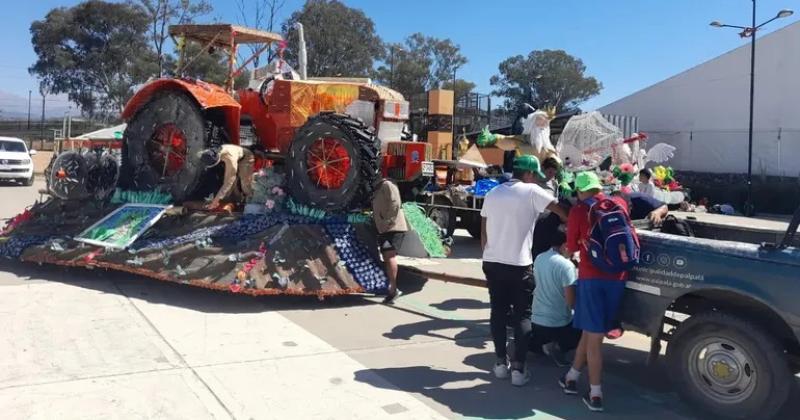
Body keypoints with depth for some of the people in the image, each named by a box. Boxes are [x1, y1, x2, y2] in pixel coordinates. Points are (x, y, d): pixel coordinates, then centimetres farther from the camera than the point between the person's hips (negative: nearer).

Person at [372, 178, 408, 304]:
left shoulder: (387, 185, -7)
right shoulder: (378, 189, 22)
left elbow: (395, 204, -19)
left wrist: (388, 221, -20)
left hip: (394, 228, -11)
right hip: (384, 229, 11)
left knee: (389, 256, -20)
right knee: (387, 258, 14)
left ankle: (393, 289, -23)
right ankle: (393, 289, 22)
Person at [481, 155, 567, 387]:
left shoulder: (493, 193, 10)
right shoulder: (531, 192, -7)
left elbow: (483, 230, 12)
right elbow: (562, 211, -9)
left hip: (492, 262, 5)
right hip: (519, 264, -5)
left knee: (498, 311, 13)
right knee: (523, 315, 4)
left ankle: (501, 363, 18)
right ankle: (518, 369, 4)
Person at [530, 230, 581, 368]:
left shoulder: (538, 259, 3)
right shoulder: (566, 265, -19)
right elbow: (571, 302, -20)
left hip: (536, 320, 7)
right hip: (559, 323, -7)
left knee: (535, 346, 33)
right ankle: (558, 346, -3)